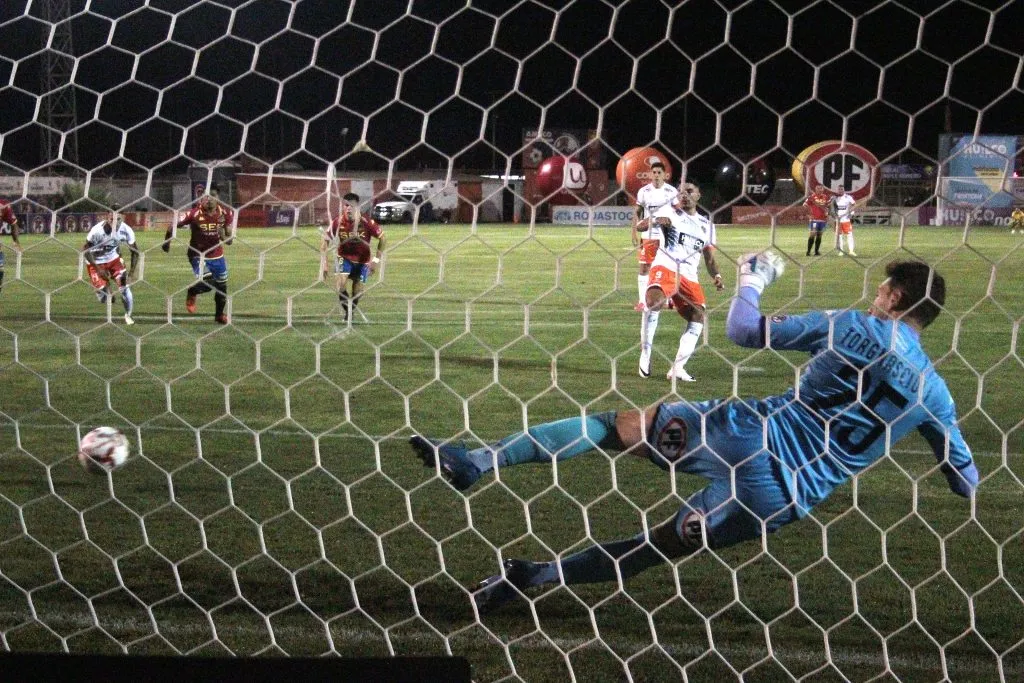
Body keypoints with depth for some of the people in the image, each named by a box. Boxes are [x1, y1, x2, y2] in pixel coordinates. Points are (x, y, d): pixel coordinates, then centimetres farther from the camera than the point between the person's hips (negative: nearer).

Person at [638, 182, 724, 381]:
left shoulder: (706, 225, 21)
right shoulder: (670, 211, 8)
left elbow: (710, 259, 23)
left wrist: (717, 276, 1)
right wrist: (656, 221, -27)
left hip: (689, 276, 5)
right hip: (666, 267, -5)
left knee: (698, 316, -10)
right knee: (654, 301, -32)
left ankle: (677, 368, -7)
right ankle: (645, 353, -21)